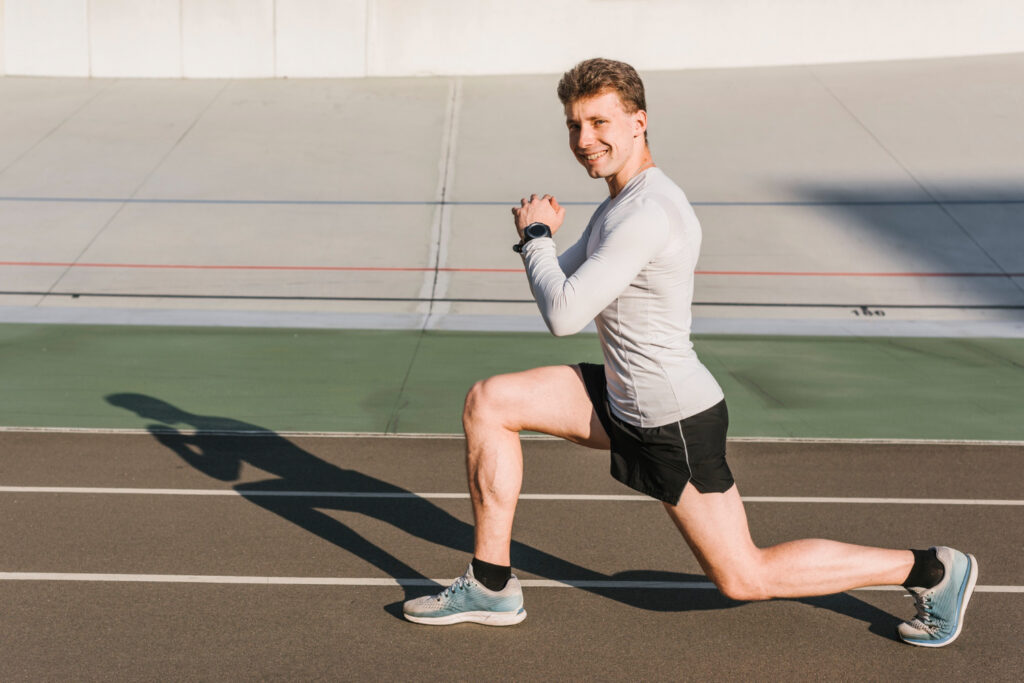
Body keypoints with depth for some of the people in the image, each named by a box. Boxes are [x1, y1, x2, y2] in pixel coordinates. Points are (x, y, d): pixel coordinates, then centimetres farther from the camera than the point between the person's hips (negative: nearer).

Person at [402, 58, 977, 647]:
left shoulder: (646, 215, -25)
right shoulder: (624, 198, 7)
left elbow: (564, 317, -27)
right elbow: (560, 294, 13)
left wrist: (536, 237, -12)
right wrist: (539, 236, -6)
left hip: (676, 423, -9)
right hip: (623, 401, 10)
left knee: (745, 578, 1)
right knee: (488, 403, 5)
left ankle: (930, 570, 13)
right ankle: (491, 587, 11)